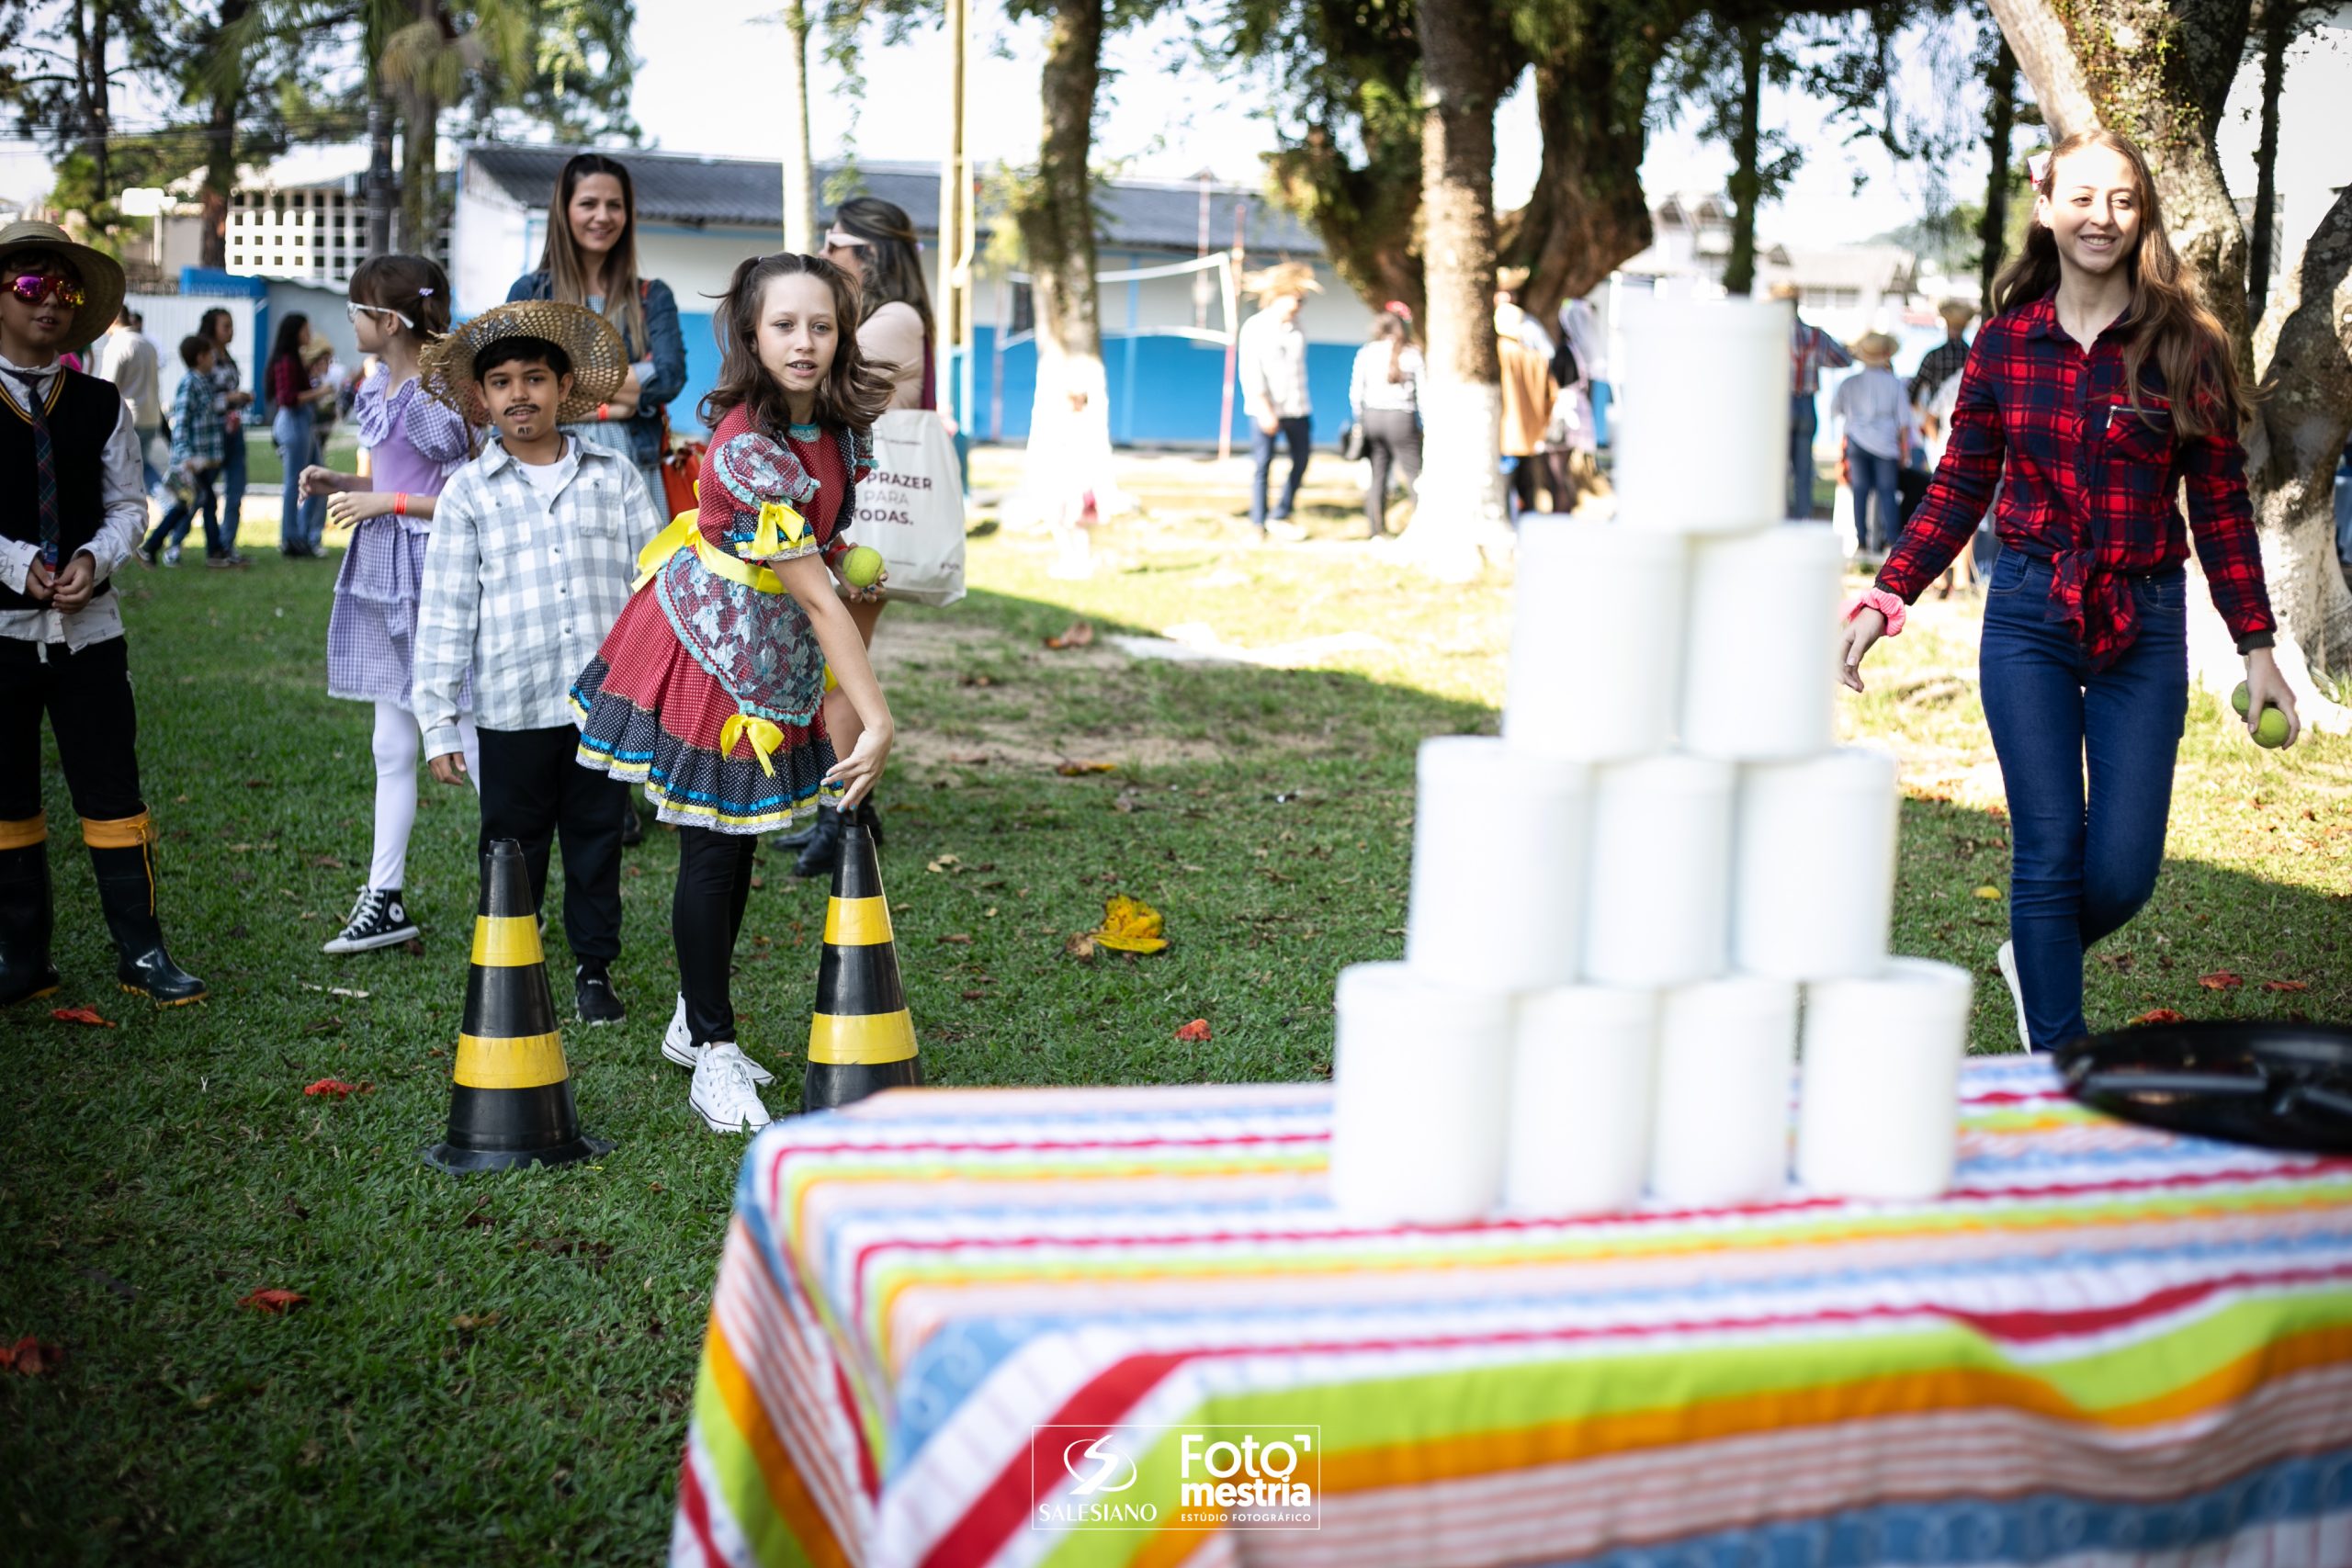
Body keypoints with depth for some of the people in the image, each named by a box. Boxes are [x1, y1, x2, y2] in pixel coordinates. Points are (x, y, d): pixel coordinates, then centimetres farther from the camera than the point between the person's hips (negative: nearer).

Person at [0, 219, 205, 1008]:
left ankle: (141, 951, 8)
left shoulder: (101, 406, 7)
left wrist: (95, 558, -11)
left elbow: (129, 505, 7)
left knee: (112, 790, 1)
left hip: (88, 624, 1)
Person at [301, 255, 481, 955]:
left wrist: (385, 502, -16)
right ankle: (385, 901, 19)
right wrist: (342, 484, 4)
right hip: (386, 576, 9)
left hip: (436, 573, -9)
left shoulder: (441, 396, -15)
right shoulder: (378, 387, 10)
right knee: (392, 746, 12)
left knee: (476, 744, -2)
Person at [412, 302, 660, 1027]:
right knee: (513, 848, 8)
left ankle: (595, 968, 25)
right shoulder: (467, 492, 2)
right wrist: (438, 722, -2)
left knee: (598, 839, 11)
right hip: (512, 707, -1)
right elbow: (444, 613, 1)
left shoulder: (615, 477, 5)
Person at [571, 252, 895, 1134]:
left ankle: (696, 1023, 31)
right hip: (705, 652, -7)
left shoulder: (838, 425, -4)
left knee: (739, 842, 15)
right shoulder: (748, 452, -29)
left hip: (775, 656, 8)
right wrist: (878, 720, -26)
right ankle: (713, 1058, 10)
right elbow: (815, 598, -28)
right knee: (712, 850, -1)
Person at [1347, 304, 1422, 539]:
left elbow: (1355, 392, 4)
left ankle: (1375, 527, 7)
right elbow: (1421, 393, -1)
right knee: (1413, 471, 2)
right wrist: (1426, 423, 7)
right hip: (1401, 417, -3)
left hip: (1372, 416, 3)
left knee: (1376, 473, 8)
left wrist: (1359, 421, 14)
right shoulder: (1412, 354, -2)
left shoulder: (1366, 353, 3)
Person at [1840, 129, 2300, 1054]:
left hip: (2142, 629, 0)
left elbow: (2221, 506, 3)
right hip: (2028, 617, 0)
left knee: (2124, 869, -2)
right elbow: (1960, 487, 8)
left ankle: (2035, 961, 31)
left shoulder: (2185, 348, -1)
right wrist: (1886, 598, -1)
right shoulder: (2006, 341, 2)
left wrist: (2256, 648, 1)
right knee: (2049, 854, -3)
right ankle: (2056, 1062, 10)